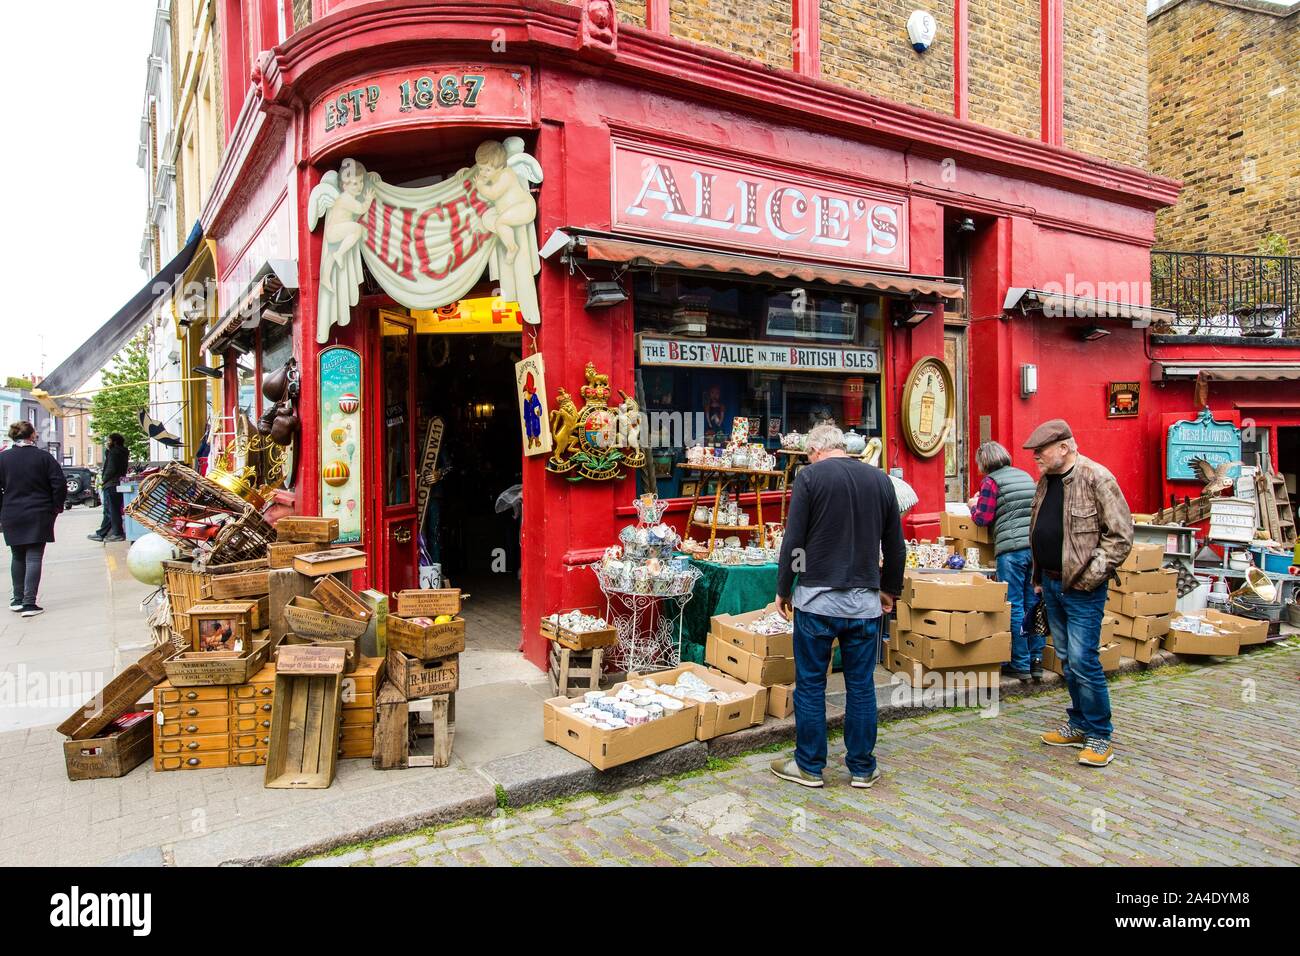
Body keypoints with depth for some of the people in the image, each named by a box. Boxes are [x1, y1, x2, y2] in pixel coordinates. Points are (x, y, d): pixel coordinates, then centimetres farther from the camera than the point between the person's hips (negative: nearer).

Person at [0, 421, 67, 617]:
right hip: (39, 516, -2)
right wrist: (56, 507, 5)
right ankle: (29, 603, -7)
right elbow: (59, 484, -8)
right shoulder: (44, 457, -6)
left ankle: (18, 599, 24)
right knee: (34, 558, -2)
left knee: (17, 557, 17)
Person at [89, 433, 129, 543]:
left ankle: (118, 534, -5)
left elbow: (111, 469, -19)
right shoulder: (122, 453, 16)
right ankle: (101, 533, 18)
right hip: (118, 484, 10)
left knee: (113, 510, -6)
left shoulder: (114, 452, -12)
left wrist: (103, 480, -6)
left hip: (111, 485, -10)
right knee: (108, 511, 13)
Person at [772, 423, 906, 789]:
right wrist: (891, 589, 25)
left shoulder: (810, 475, -5)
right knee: (861, 686, 12)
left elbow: (793, 540, -8)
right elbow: (896, 546, 13)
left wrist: (783, 589, 3)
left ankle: (809, 766, 18)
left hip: (817, 598, -3)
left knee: (810, 684, 8)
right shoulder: (880, 479, 8)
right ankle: (862, 769, 21)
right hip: (865, 601, 4)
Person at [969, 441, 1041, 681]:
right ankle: (1036, 660, 17)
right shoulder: (1025, 476, 17)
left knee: (1014, 607, 0)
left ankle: (1020, 664, 5)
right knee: (1033, 604, 12)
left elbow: (983, 518, -5)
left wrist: (974, 506, 16)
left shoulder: (991, 481, -2)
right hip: (1035, 546, 6)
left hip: (1011, 548, -6)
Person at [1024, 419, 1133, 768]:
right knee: (1067, 660, 16)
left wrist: (1090, 575, -17)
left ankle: (1099, 736, 10)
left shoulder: (1096, 478, -14)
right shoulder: (1046, 481, 11)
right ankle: (1079, 724, 29)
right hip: (1051, 583, 8)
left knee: (1083, 662, -5)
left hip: (1081, 588, -8)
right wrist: (1039, 576, 16)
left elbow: (1120, 536, -15)